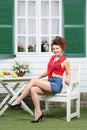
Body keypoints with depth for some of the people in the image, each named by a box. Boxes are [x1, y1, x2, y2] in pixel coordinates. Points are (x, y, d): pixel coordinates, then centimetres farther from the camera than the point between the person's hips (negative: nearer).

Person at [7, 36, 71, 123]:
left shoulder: (65, 61, -1)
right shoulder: (52, 58, 17)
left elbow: (68, 74, 6)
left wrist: (67, 80, -14)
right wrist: (39, 77, 14)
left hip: (57, 84, -6)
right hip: (50, 82, 6)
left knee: (33, 81, -20)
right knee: (33, 90, -22)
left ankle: (18, 101, -12)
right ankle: (38, 113, -18)